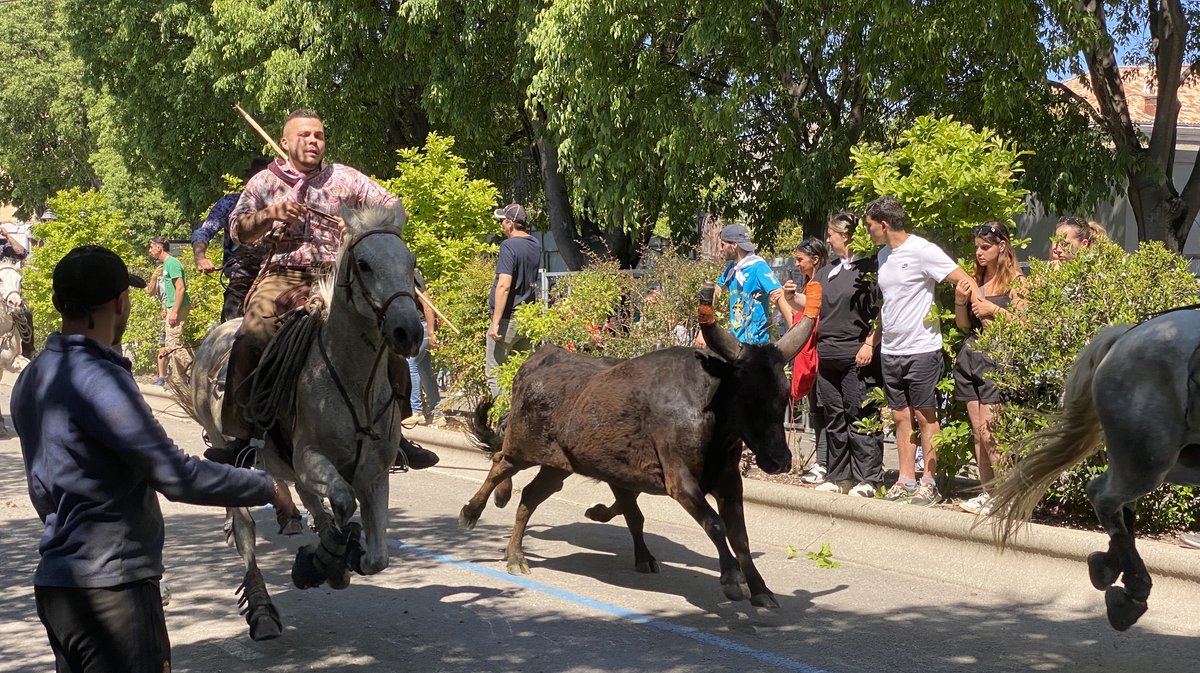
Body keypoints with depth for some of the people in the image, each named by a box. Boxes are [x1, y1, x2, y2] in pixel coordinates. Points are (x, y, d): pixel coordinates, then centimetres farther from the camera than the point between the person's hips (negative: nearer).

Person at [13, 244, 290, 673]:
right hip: (110, 587, -9)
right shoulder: (98, 380, -19)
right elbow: (176, 475, -21)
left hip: (54, 583, 9)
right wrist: (266, 488, -11)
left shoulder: (34, 376, 9)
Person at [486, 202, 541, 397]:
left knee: (495, 374, -3)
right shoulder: (535, 245, 10)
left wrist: (496, 321, -23)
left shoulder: (509, 246, -15)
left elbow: (504, 285, -22)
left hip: (508, 318, -8)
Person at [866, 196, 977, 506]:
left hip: (922, 349, -7)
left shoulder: (922, 251, -13)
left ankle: (929, 482, 6)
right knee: (901, 416, 10)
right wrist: (872, 341, 17)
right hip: (890, 350, 7)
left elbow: (966, 282, -15)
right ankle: (905, 481, 16)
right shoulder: (883, 255, 12)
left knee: (925, 416, 0)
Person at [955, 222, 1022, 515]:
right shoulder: (976, 280, 15)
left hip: (996, 358, -7)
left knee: (989, 432, -12)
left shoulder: (1014, 281, -3)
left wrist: (993, 309, -15)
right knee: (977, 432, 6)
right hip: (969, 356, 7)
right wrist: (960, 301, 1)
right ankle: (987, 493, 11)